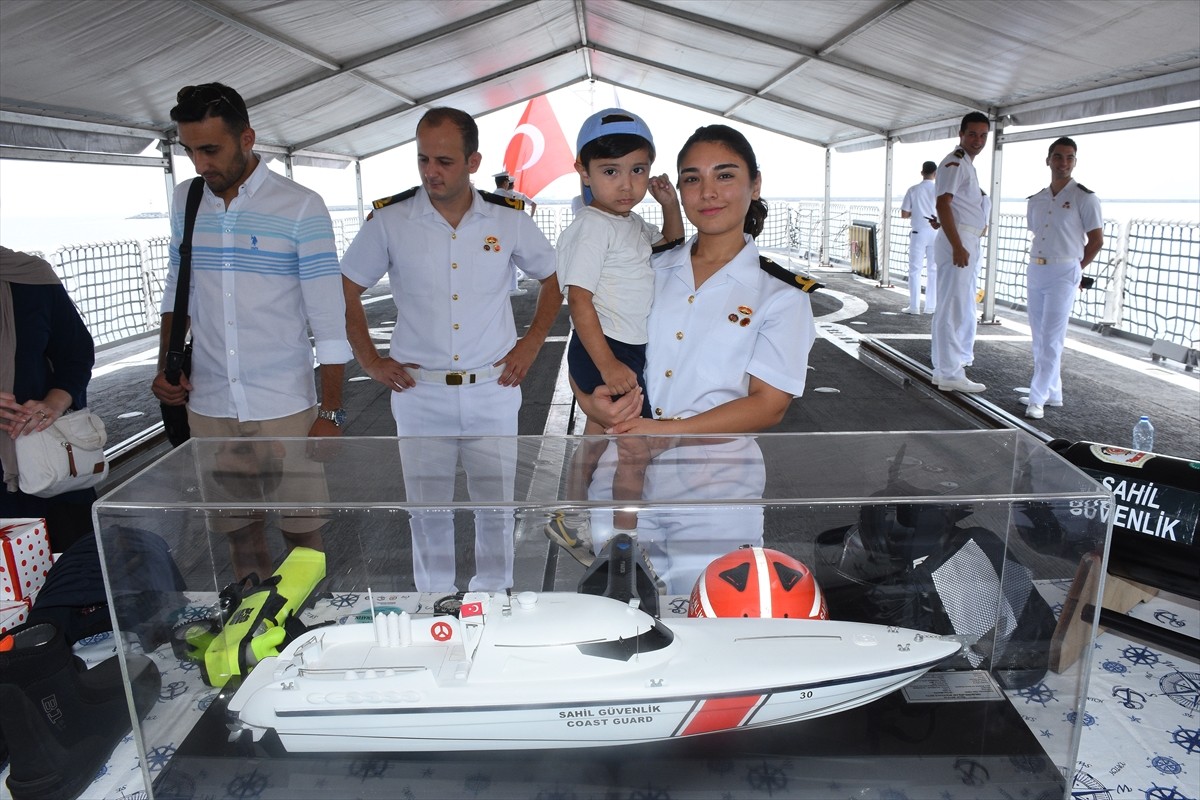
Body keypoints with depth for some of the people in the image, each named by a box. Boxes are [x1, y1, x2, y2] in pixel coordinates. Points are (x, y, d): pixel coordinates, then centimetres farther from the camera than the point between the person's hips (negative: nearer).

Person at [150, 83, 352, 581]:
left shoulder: (300, 208, -9)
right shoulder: (185, 201, 7)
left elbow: (329, 319, -10)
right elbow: (176, 290, 18)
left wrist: (330, 412, -12)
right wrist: (165, 366, 6)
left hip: (285, 406, -4)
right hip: (208, 406, 4)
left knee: (301, 531, 6)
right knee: (238, 533, 14)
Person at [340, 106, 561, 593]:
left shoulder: (509, 220, -1)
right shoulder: (389, 220, -3)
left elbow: (553, 281, 13)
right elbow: (346, 289, 8)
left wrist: (531, 345, 3)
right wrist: (369, 360, 2)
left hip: (493, 389, 1)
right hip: (419, 391, 0)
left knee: (496, 506, 10)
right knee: (428, 510, 10)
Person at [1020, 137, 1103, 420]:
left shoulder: (1084, 198, -5)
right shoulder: (1036, 200, 11)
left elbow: (1096, 240, -2)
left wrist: (1074, 268, 1)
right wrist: (1039, 264, 9)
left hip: (1063, 274, -6)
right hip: (1035, 271, 6)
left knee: (1051, 340, -8)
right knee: (1039, 338, 10)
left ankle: (1038, 399, -6)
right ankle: (1052, 393, 21)